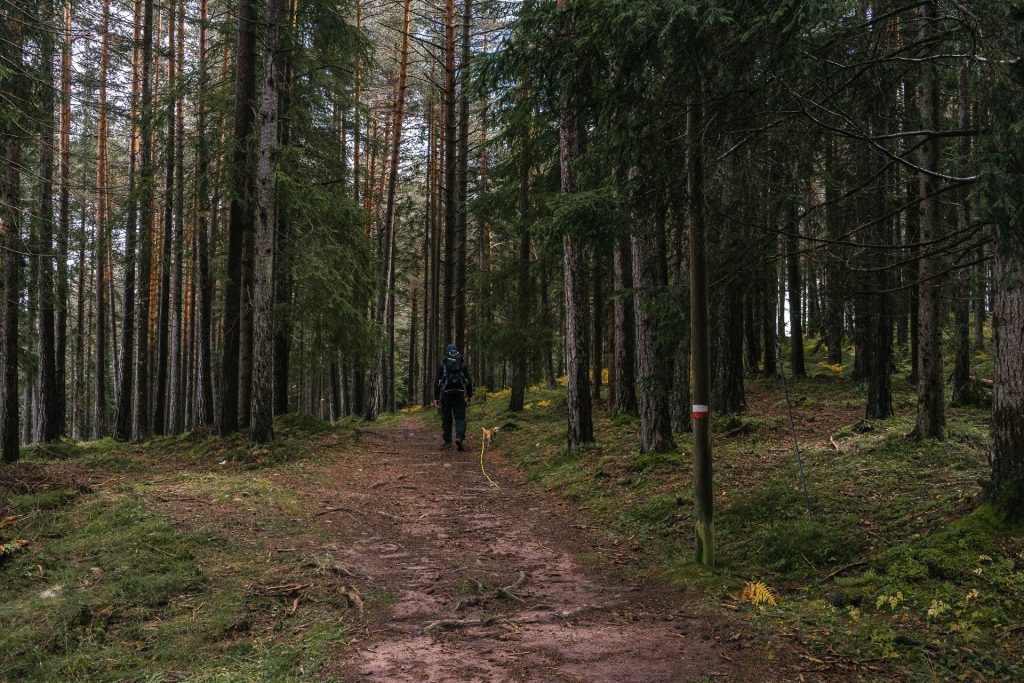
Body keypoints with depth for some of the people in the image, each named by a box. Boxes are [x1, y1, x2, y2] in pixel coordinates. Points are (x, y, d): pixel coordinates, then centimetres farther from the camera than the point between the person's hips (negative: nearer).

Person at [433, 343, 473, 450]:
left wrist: (436, 398, 4)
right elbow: (469, 381, 6)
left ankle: (447, 442, 12)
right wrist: (469, 395, 13)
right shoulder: (462, 365, 7)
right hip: (459, 394, 0)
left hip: (446, 394, 0)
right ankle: (460, 437, -22)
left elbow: (437, 382, 1)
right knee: (460, 417, 0)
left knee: (446, 418, 9)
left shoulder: (442, 365, 3)